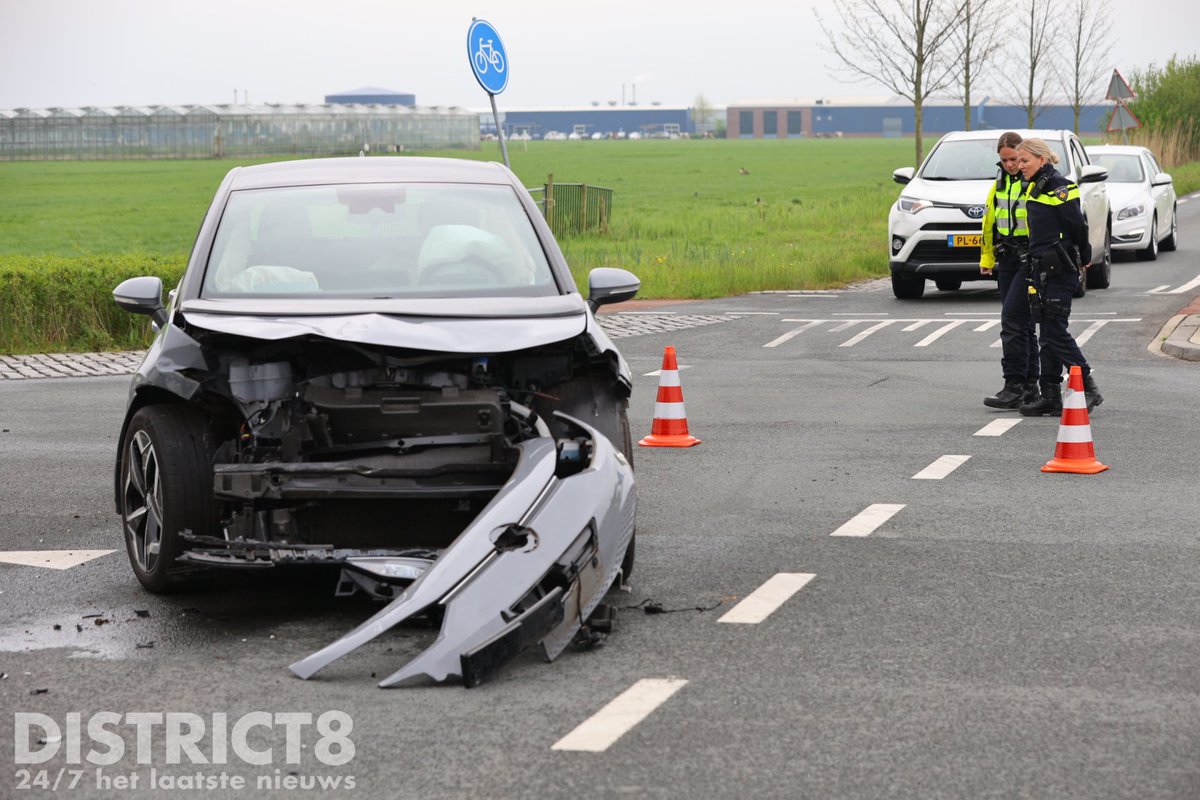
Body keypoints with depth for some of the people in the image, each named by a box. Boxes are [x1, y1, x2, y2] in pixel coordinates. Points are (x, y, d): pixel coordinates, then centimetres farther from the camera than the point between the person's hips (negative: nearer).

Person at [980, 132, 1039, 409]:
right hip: (1007, 261, 8)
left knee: (1013, 319, -14)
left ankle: (1015, 387, -12)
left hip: (1031, 261, -8)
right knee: (1021, 324, 11)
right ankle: (1029, 386, 18)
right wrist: (987, 256, 24)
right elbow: (990, 220, 23)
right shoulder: (1000, 183, 13)